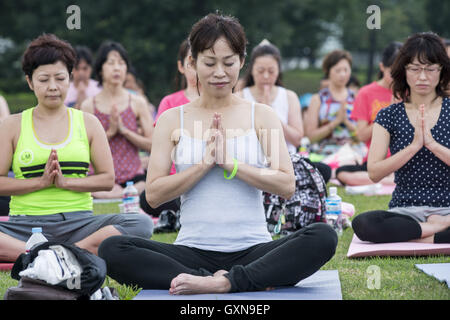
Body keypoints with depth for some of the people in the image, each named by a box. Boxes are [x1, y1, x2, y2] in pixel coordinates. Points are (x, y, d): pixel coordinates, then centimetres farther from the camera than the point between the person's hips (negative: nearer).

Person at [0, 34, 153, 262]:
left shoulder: (88, 123, 13)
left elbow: (108, 179, 6)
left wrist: (64, 182, -8)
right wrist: (41, 181, -10)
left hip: (78, 223, 2)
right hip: (26, 224, -1)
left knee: (141, 224, -28)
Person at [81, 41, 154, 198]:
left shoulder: (137, 103, 5)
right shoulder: (89, 106, 4)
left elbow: (151, 145, 0)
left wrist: (124, 131, -11)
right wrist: (110, 132, -12)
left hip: (133, 176, 1)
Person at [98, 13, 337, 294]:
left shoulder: (261, 115, 8)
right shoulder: (172, 120, 8)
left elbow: (287, 184, -2)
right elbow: (153, 194, 0)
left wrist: (230, 163, -11)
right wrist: (205, 163, -10)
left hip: (253, 249, -1)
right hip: (193, 251, 1)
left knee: (323, 237, -28)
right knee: (112, 250, -26)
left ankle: (222, 283, -30)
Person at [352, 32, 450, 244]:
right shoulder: (389, 116, 7)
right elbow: (374, 173, -5)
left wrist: (432, 144, -16)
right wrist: (414, 146, -14)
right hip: (405, 210, 2)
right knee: (363, 224, -33)